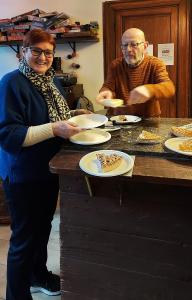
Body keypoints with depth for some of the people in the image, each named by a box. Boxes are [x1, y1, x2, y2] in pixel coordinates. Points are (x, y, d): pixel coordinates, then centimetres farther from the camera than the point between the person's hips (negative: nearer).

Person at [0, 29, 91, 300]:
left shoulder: (51, 80, 6)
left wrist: (73, 115, 2)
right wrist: (54, 129, -31)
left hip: (49, 169, 8)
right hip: (23, 175, -8)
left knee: (43, 225, 24)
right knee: (25, 237, 6)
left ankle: (38, 275, 49)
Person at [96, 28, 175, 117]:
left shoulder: (155, 64, -6)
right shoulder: (115, 65, 3)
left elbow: (169, 88, -20)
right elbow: (107, 87, 0)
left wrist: (149, 90, -42)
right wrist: (106, 93, -27)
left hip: (148, 120, -3)